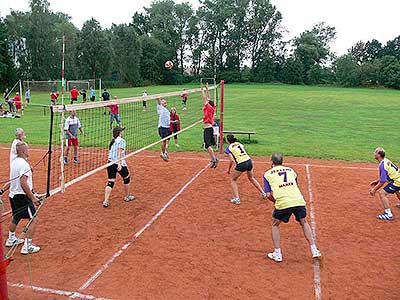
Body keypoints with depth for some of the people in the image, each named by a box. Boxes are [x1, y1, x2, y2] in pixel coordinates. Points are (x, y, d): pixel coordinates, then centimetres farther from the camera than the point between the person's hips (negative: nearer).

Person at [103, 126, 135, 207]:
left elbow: (110, 152, 17)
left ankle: (106, 201, -3)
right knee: (126, 178, 18)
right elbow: (120, 153, -18)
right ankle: (127, 196, 32)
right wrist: (120, 164, -24)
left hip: (110, 163, 6)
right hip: (119, 164, -6)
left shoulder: (112, 141, 15)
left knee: (110, 182, 6)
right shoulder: (122, 141, -8)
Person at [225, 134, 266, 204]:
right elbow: (245, 153, 17)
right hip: (249, 161, 6)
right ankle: (263, 193, 34)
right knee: (251, 178, 31)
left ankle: (236, 198, 4)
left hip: (241, 164, -6)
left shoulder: (229, 147, 2)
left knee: (233, 180, 15)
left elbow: (232, 160, -7)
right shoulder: (239, 143, 19)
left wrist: (229, 169, 4)